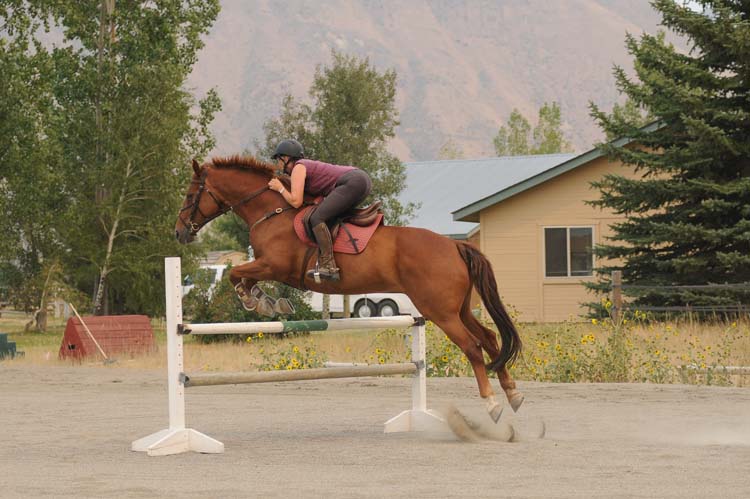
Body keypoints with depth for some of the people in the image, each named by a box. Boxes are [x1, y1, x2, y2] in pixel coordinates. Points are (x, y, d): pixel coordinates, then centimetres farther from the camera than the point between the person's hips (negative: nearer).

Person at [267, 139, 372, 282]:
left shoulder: (298, 168, -1)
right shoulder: (308, 166, 26)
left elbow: (296, 201, -9)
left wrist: (280, 188, 6)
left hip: (353, 182, -10)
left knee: (317, 218, -16)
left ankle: (328, 267, -25)